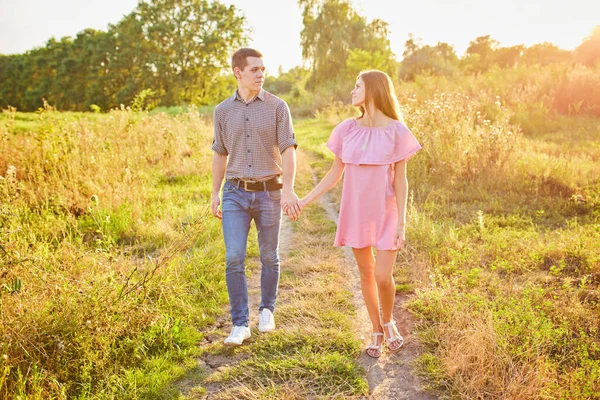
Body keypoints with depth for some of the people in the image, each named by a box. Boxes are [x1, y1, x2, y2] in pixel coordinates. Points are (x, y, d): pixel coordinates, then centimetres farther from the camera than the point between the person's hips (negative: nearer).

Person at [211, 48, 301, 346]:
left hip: (269, 192, -1)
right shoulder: (223, 110, 5)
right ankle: (240, 324, 4)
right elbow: (220, 154, 13)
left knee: (269, 257, 11)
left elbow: (288, 151, -9)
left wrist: (288, 190, -21)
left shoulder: (277, 106, -2)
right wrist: (214, 194, 12)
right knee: (234, 259, -7)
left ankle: (267, 310, 32)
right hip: (236, 193, 1)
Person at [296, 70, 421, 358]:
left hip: (385, 215, -3)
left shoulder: (396, 131, -7)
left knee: (383, 276, -7)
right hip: (355, 212, 3)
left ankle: (388, 321, 26)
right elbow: (335, 174, 6)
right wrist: (305, 201, 3)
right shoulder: (347, 130, 0)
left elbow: (400, 180, -6)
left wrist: (401, 222, -9)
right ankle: (377, 332, 28)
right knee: (366, 272, 10)